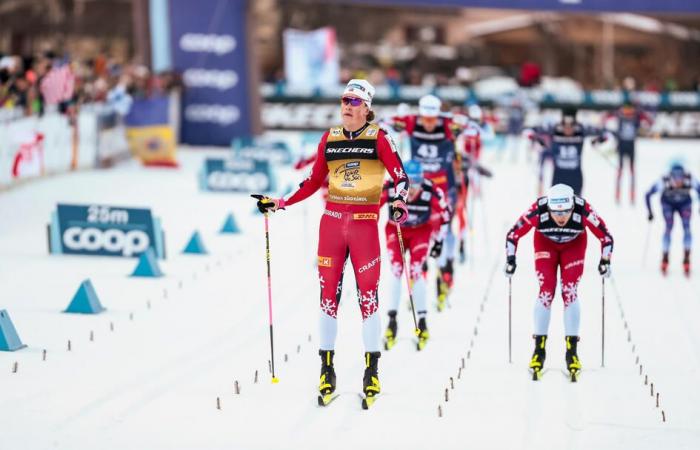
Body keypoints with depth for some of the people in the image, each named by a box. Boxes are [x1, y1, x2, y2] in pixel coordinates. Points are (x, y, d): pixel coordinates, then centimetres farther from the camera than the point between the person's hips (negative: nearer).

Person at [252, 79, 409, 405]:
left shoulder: (378, 138, -1)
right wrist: (280, 203, 10)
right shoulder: (329, 138, 10)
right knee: (328, 292, 3)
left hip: (365, 223, -3)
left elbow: (400, 176, -4)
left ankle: (372, 371, 4)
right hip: (332, 221, 3)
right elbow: (314, 182, 16)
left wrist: (399, 203, -23)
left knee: (368, 293, -4)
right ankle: (326, 369, 9)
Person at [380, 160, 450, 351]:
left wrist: (439, 240, -4)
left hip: (420, 231, -1)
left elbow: (445, 213, -9)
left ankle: (422, 322, -8)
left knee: (416, 271, -16)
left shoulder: (431, 191, -28)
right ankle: (392, 320, -6)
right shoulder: (390, 188, -29)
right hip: (395, 230, 1)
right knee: (396, 270, -15)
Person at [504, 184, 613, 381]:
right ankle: (539, 349, -3)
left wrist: (605, 261, -25)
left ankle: (572, 351, -5)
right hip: (545, 243, 0)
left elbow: (605, 237, -22)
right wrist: (510, 259, -25)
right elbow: (513, 235, -22)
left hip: (574, 245, 0)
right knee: (546, 291, -13)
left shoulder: (583, 211, -37)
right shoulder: (538, 211, -37)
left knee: (569, 292, -13)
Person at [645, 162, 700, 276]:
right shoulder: (664, 182, -36)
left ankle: (686, 260, -10)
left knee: (687, 227, -18)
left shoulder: (690, 180, -35)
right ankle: (665, 259, -6)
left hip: (685, 203, 1)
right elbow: (648, 195, -24)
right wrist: (650, 212, -24)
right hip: (668, 203, -1)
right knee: (669, 227, -19)